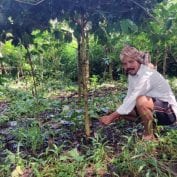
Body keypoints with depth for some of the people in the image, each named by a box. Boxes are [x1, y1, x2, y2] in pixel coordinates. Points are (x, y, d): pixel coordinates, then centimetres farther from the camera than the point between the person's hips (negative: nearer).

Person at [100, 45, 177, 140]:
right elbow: (129, 97, 0)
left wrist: (111, 117, -28)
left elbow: (133, 99, -32)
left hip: (168, 112, -8)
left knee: (141, 101, -36)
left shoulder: (147, 75, -26)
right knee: (123, 111, 0)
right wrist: (117, 113, -15)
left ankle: (149, 135, -14)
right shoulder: (132, 74, 1)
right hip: (153, 109, 8)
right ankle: (151, 124, 12)